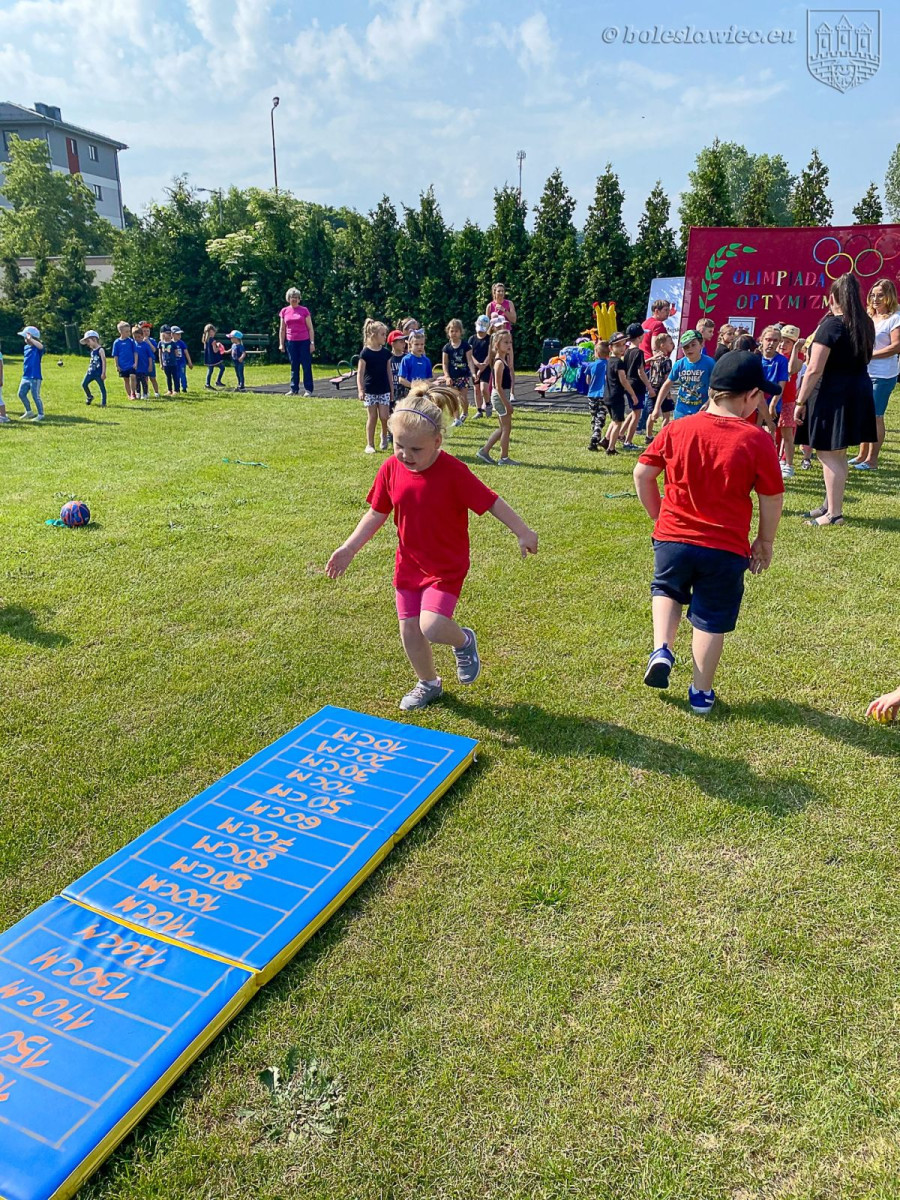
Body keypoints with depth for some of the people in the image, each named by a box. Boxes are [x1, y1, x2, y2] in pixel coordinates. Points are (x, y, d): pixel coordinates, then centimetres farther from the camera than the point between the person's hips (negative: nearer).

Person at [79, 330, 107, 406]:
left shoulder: (100, 350, -11)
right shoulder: (92, 350, 14)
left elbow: (104, 361, -16)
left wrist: (103, 373, -19)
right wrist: (88, 370, 23)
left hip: (99, 373, -8)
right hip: (91, 372, 8)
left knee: (102, 388, -1)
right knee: (84, 384, 5)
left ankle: (103, 403, 2)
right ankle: (89, 397, 24)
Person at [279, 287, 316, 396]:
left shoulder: (304, 310, 0)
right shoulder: (284, 311, 7)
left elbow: (310, 328, 0)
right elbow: (282, 329, 12)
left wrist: (312, 343, -6)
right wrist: (281, 344, 7)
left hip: (304, 342, -3)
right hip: (291, 342, 3)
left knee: (306, 366, -1)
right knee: (294, 367, 8)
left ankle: (308, 389, 3)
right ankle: (294, 389, 13)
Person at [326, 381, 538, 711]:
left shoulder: (453, 472, -21)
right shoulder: (391, 468, -8)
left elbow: (491, 502, -14)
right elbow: (377, 514, 3)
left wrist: (522, 532, -12)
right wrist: (348, 549, 0)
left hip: (446, 567, -5)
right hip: (408, 564, 5)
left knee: (431, 627, -19)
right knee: (409, 632, 10)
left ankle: (463, 640, 17)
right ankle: (428, 684, 36)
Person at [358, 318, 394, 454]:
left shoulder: (386, 352, 4)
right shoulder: (365, 353, -8)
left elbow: (389, 372, 9)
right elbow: (360, 373, -8)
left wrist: (392, 389, 9)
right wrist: (360, 389, -16)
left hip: (384, 390, 3)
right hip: (370, 390, -3)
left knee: (384, 416, -6)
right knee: (372, 417, 2)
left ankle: (384, 435, 23)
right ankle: (370, 444, 11)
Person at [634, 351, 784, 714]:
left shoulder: (677, 429, -3)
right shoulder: (757, 440, -10)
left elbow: (642, 474, 2)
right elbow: (772, 500, -4)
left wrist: (659, 515, 16)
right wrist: (765, 541, 12)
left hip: (672, 538, 2)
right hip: (726, 548, -2)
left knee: (667, 589, 29)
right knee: (712, 618, 13)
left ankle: (662, 649, 10)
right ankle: (701, 692, 24)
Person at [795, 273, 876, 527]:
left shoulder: (831, 325, -15)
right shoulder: (865, 324, 9)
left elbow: (814, 370, -19)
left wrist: (800, 401, -14)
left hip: (832, 395, -8)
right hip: (858, 393, 8)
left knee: (828, 454, -2)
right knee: (837, 454, 17)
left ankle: (834, 514, 1)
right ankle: (831, 504, 27)